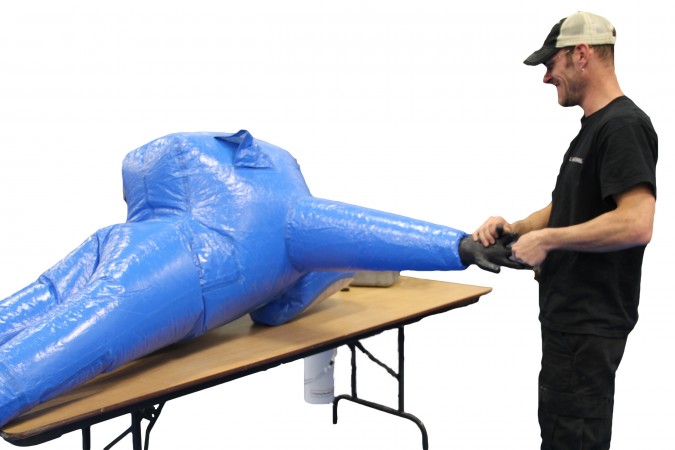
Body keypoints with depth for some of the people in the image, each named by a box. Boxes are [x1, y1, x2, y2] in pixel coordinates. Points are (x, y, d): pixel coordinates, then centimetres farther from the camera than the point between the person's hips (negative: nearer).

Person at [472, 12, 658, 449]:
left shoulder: (624, 125, -17)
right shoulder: (592, 127, 15)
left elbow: (636, 224, -28)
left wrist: (547, 239, -19)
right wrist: (516, 228, 5)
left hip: (590, 326, -10)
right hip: (571, 317, 10)